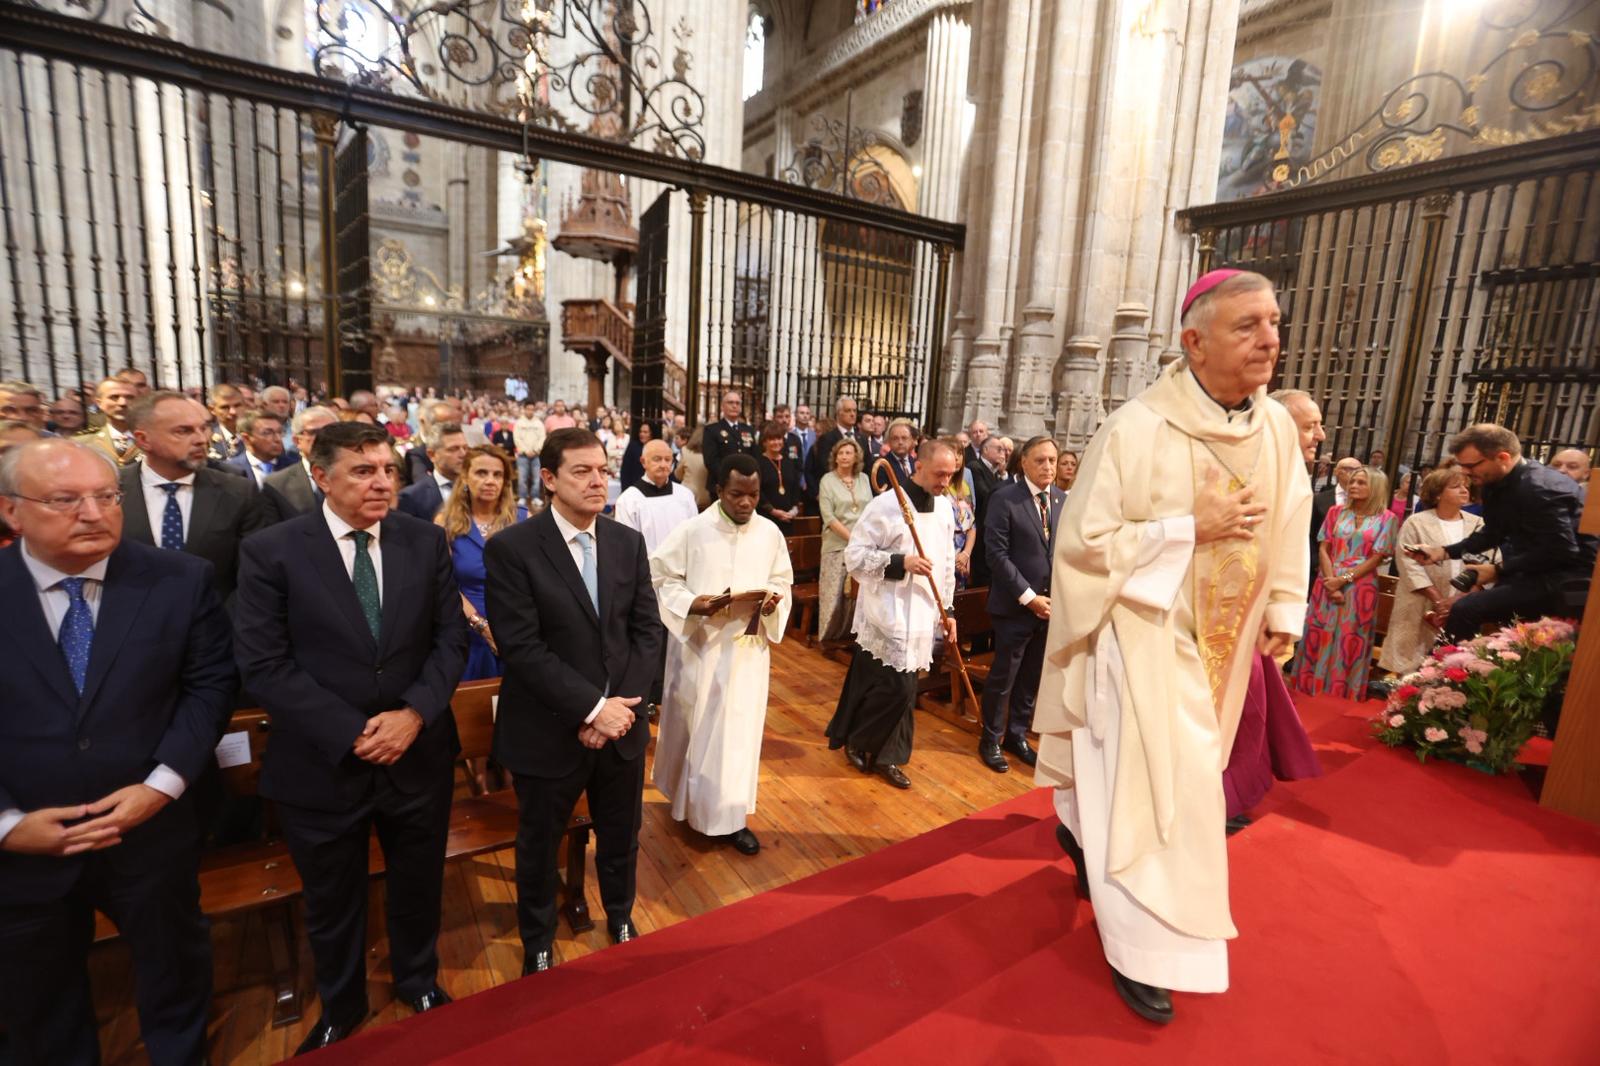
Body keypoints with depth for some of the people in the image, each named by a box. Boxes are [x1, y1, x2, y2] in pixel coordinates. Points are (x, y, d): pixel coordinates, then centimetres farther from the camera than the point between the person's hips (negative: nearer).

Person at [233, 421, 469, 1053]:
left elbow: (451, 638, -2)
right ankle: (340, 1008, 49)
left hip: (418, 753, 2)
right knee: (331, 902, 21)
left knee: (418, 884, 22)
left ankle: (418, 979, 50)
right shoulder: (271, 551, -11)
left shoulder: (426, 541, -4)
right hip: (324, 765, -1)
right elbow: (264, 665, -14)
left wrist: (415, 712, -17)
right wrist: (351, 733, -19)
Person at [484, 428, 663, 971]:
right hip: (550, 733, -3)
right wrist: (592, 707, -20)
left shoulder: (629, 542, 0)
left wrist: (619, 706, -12)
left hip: (621, 723, 4)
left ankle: (620, 919, 51)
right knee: (539, 848, 20)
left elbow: (647, 631, -1)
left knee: (621, 838, 22)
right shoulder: (511, 549, -14)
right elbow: (521, 648, -19)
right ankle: (538, 945, 47)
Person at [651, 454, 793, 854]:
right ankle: (687, 798, 40)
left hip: (748, 646, 3)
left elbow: (783, 580, 8)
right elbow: (659, 577, -7)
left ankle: (731, 816, 22)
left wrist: (774, 599, -14)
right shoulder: (692, 530, -11)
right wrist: (694, 603, -22)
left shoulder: (770, 533, -2)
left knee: (740, 728, 9)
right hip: (699, 643, -2)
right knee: (692, 724, 13)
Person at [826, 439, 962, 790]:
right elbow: (854, 555, -13)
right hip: (887, 613, -6)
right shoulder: (886, 505, -13)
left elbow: (947, 563, 16)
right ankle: (856, 740, 18)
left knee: (902, 690, 11)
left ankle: (886, 756, 26)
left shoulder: (944, 507, 8)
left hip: (922, 614, 6)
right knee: (896, 689, -6)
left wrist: (947, 609, 14)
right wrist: (900, 562, -24)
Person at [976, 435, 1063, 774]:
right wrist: (1028, 597, -16)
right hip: (1015, 606, -5)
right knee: (1003, 678, 6)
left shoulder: (1064, 500, 7)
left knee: (1031, 679, 15)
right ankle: (991, 740, 24)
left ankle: (1017, 735, 33)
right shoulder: (1004, 498, -9)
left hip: (1052, 605, 5)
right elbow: (997, 554, -14)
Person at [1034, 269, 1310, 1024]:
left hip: (1220, 637, 7)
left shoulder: (1276, 425, -3)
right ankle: (1144, 948, 16)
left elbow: (1289, 523, 11)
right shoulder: (1137, 429, -21)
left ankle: (1084, 830, 50)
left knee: (1174, 769, 23)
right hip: (1147, 632, -7)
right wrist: (1191, 528, -23)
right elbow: (1083, 539, -19)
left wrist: (1285, 612, 10)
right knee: (1155, 780, -3)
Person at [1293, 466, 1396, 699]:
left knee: (1348, 645, 2)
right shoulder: (1336, 512, 8)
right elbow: (1323, 550, 4)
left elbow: (1377, 558, -4)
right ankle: (1310, 691, 15)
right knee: (1318, 640, 5)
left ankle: (1340, 697, 14)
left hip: (1359, 590, -2)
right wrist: (1330, 580, -9)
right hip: (1328, 585, 2)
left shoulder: (1386, 518, 1)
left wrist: (1343, 579, -12)